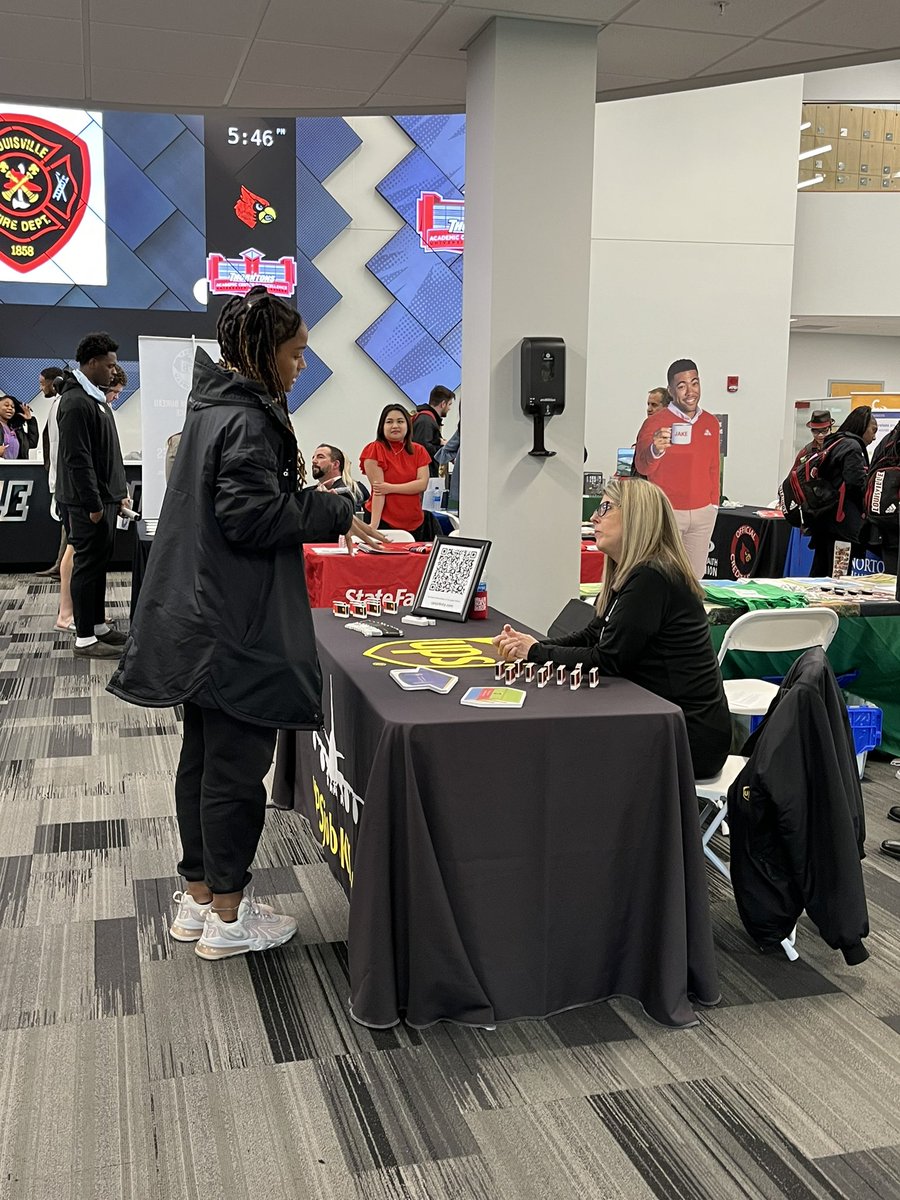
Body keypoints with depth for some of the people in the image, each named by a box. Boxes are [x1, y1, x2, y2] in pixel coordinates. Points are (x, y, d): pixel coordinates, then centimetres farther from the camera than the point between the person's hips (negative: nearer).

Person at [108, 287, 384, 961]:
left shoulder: (212, 406, 13)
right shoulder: (245, 421, -17)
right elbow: (250, 516, -23)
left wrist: (307, 501, 13)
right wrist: (334, 514, -14)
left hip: (198, 619, 10)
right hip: (237, 624, -10)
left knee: (204, 756, 16)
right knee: (237, 763, 1)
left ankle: (198, 897, 29)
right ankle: (228, 917, 13)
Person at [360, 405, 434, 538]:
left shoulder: (419, 451, 10)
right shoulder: (374, 450, -5)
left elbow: (423, 484, -3)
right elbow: (377, 490, -13)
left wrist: (391, 488, -14)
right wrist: (373, 525, -21)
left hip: (414, 523, 4)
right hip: (383, 521, -4)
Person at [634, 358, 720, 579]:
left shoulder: (711, 423, 10)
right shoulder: (655, 422, -7)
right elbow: (642, 467, -18)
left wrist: (714, 503, 18)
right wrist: (655, 450, -39)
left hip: (702, 514, 5)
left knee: (695, 579, 7)